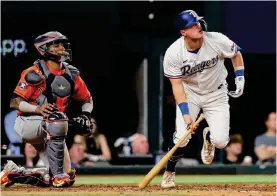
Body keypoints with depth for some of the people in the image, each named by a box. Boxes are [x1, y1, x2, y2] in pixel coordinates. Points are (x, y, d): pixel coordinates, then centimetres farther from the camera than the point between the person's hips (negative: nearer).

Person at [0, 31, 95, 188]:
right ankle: (58, 175, -31)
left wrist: (85, 116, -4)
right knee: (58, 119, -38)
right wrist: (37, 109, -34)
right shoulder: (35, 73, -13)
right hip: (27, 124, -6)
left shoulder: (71, 75, 4)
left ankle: (15, 174, 14)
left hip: (49, 132, 6)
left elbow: (88, 99, 18)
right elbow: (14, 102, -17)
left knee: (68, 178, 0)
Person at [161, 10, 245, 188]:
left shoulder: (217, 41, -22)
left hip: (216, 93, 1)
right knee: (182, 137, -20)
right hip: (189, 93, -1)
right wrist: (185, 113, -28)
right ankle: (169, 173, 9)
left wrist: (240, 78, -9)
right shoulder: (173, 53, -24)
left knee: (221, 141, -12)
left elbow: (236, 54, -1)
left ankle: (209, 137, 28)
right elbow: (177, 84, -19)